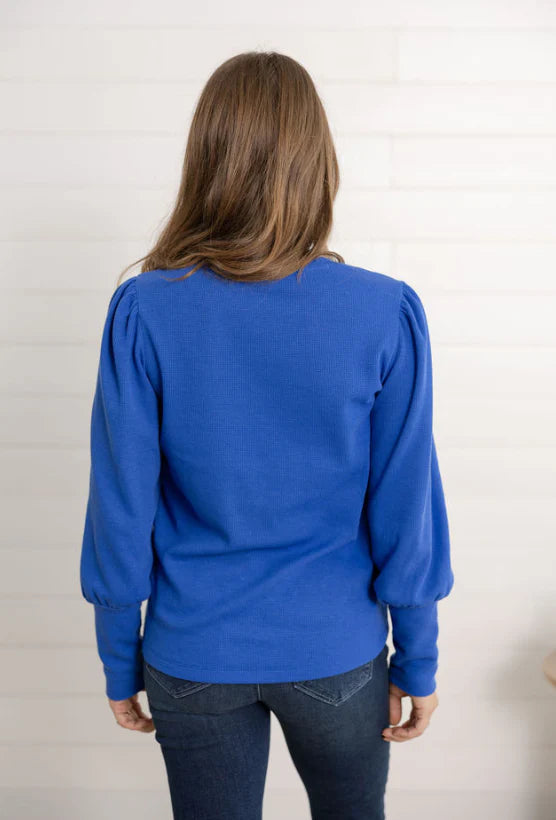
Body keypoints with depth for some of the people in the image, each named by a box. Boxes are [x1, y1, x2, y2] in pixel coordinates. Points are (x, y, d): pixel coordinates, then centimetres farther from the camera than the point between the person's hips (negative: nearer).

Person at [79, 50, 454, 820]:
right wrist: (418, 661, 4)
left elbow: (121, 512, -10)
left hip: (193, 662, 0)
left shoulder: (143, 311, -16)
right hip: (337, 657, 1)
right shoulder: (388, 314, -17)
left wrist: (120, 662, 4)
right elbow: (406, 514, -11)